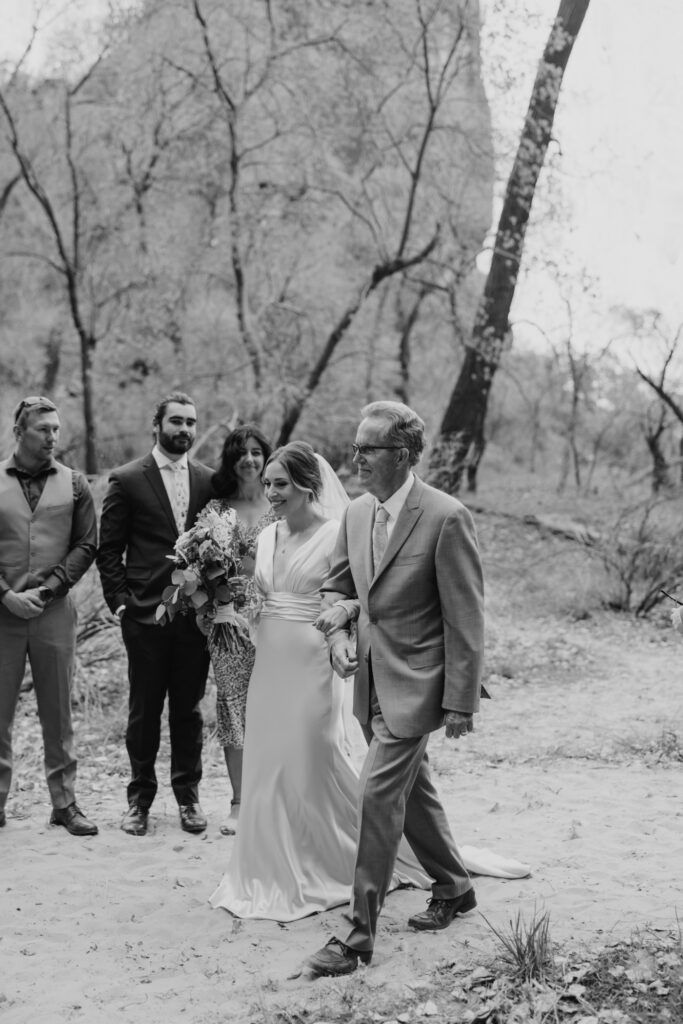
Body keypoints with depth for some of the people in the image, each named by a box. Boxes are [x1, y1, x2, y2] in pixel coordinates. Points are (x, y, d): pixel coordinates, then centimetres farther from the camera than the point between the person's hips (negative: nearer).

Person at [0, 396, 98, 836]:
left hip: (54, 610, 1)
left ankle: (65, 802, 15)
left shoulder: (74, 484, 6)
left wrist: (45, 590, -7)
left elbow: (87, 546, 3)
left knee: (58, 713, 6)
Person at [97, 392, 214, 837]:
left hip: (196, 613, 2)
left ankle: (188, 796, 22)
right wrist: (119, 601, -6)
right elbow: (108, 549, 1)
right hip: (145, 615, -2)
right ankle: (140, 800, 19)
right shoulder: (127, 480, 0)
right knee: (144, 711, 6)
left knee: (189, 710, 10)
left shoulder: (209, 480, 8)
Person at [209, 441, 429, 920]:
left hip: (311, 665, -6)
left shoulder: (336, 535, -10)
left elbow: (354, 601, -10)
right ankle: (277, 872, 27)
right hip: (270, 663, 6)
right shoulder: (267, 537, 9)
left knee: (315, 765, 2)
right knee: (267, 767, 11)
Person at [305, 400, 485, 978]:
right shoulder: (356, 514, 5)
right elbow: (337, 587, 18)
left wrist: (460, 702, -15)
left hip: (414, 685, -8)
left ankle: (361, 935, 3)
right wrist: (339, 636, -2)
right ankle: (454, 890, 40)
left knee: (378, 796, -8)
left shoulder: (446, 518, -17)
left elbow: (465, 618, -16)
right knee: (411, 791, 19)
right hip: (372, 681, 8)